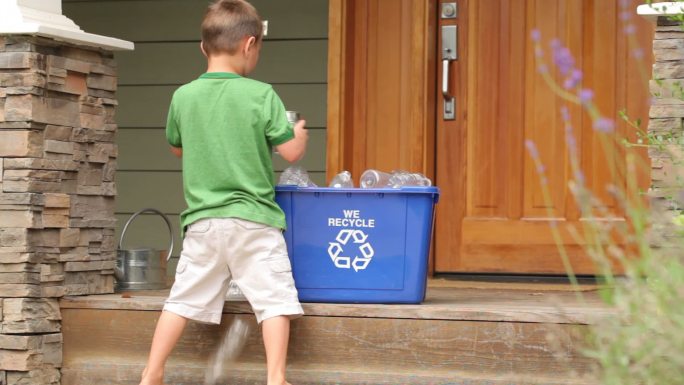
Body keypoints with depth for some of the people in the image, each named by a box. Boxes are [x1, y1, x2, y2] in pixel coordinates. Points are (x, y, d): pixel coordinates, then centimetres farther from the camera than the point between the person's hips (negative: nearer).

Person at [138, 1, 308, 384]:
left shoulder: (183, 97, 2)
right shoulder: (261, 95, -9)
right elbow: (291, 152, -6)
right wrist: (300, 134, 16)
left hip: (203, 220, 4)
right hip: (254, 220, -4)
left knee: (183, 298, 12)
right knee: (274, 299, 1)